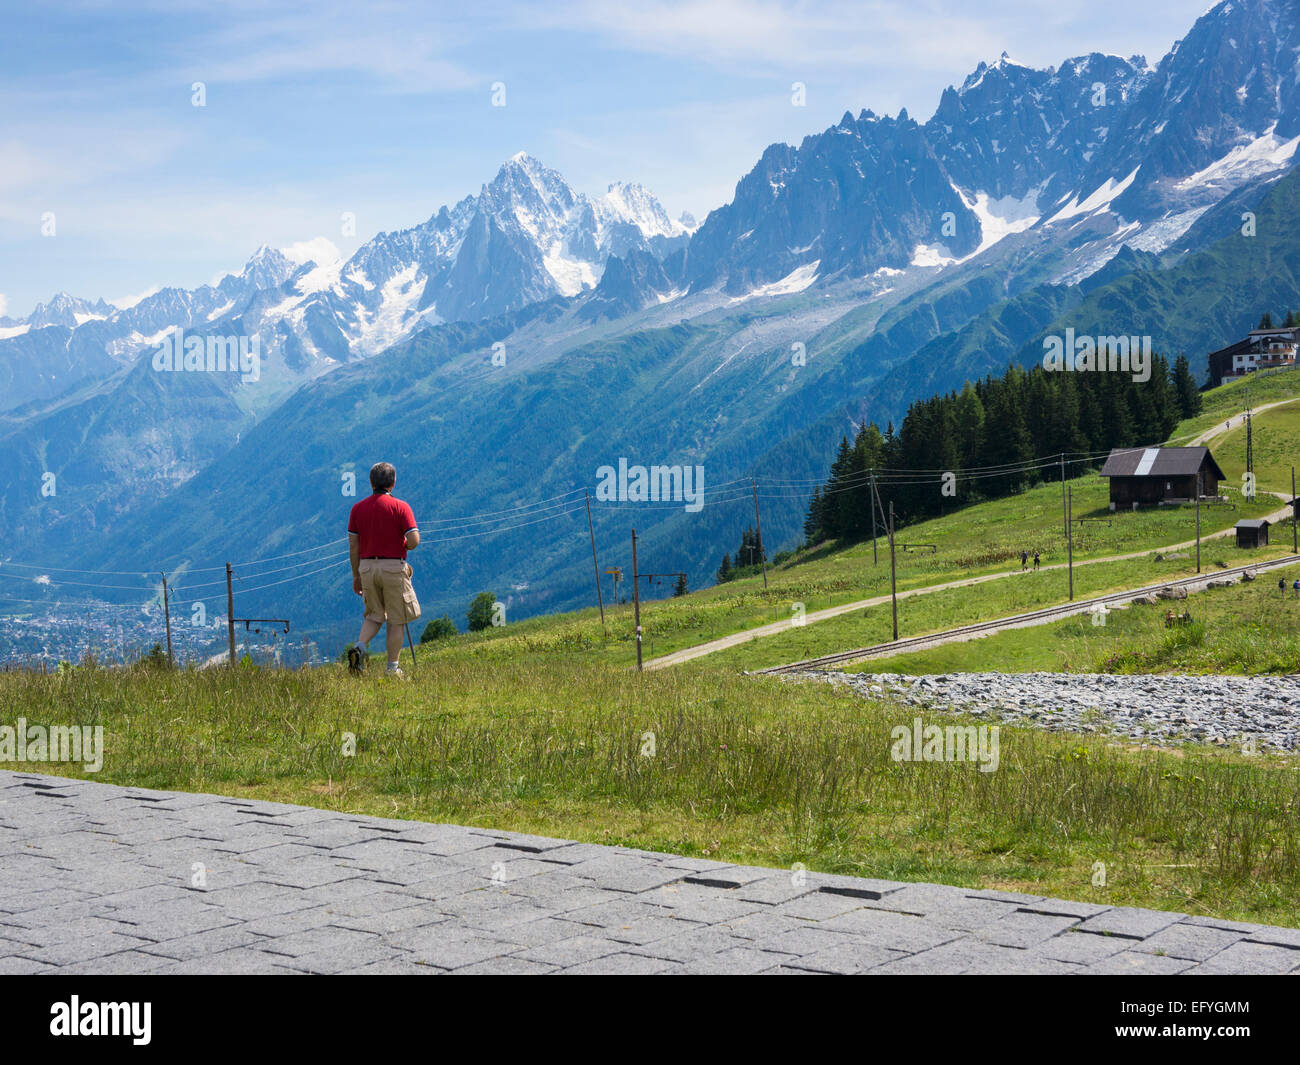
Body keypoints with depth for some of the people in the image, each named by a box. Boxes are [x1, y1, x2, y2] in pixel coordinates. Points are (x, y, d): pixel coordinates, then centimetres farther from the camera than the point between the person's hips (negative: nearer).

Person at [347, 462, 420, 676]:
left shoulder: (358, 508, 4)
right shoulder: (400, 507, -7)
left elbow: (353, 546, 6)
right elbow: (414, 541, -15)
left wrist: (356, 575, 14)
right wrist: (402, 547, 8)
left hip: (367, 566, 4)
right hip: (394, 567, -4)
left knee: (373, 615, 18)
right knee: (396, 620, 7)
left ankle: (359, 648, -8)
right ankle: (392, 669, 7)